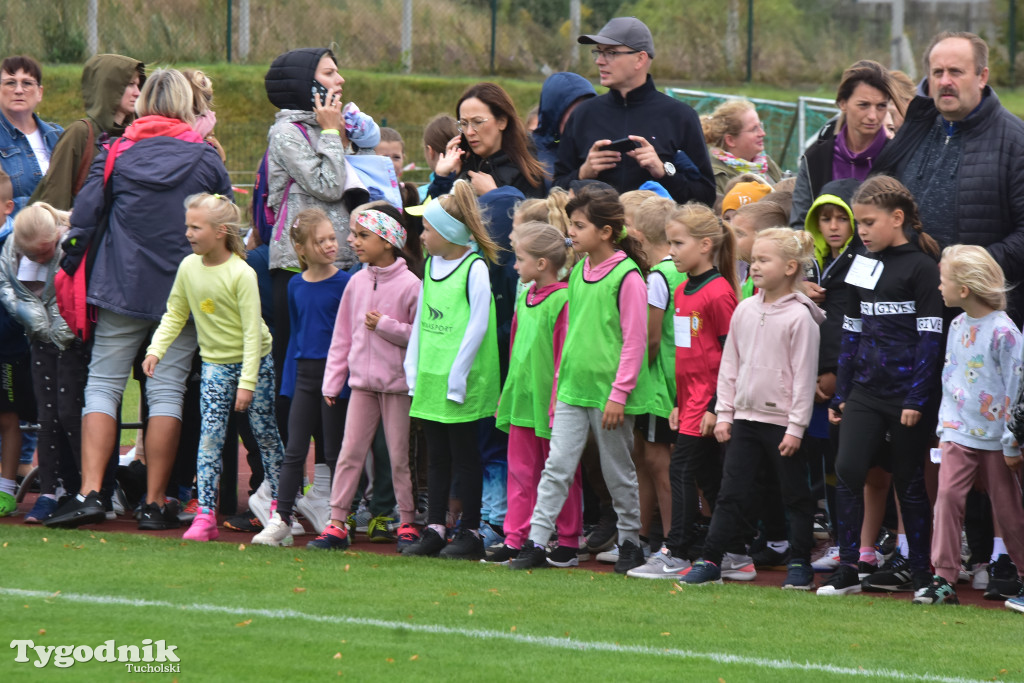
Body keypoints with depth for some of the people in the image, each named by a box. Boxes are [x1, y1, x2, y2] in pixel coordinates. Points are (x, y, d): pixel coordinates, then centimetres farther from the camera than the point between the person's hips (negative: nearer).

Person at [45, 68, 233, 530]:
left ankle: (89, 492, -8)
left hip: (123, 286, 0)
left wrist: (71, 270, 5)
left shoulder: (116, 154, 1)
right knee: (167, 389, 3)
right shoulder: (206, 159, 1)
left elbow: (84, 217, -2)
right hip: (184, 293, 0)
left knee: (103, 384, 5)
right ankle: (155, 504, 1)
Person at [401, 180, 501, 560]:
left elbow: (478, 325, -15)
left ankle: (470, 533, 8)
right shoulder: (432, 264, 11)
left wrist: (457, 375, -16)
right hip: (430, 378, 7)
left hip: (461, 381, -7)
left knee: (464, 456, 1)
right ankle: (434, 530, 16)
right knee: (437, 456, 11)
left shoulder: (475, 268, -12)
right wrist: (413, 369, 10)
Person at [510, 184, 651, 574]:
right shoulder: (577, 272, 11)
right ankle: (536, 542, -2)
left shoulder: (627, 276, -11)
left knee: (618, 470, 6)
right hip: (574, 388, 6)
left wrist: (619, 394, -14)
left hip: (609, 392, -6)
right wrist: (560, 383, 16)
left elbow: (634, 340, -12)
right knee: (557, 465, -1)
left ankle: (630, 542, 19)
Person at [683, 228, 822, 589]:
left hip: (782, 420, -5)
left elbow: (804, 375, -11)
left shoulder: (800, 316, -11)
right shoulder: (745, 311, 6)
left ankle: (800, 565, 15)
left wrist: (796, 427, -12)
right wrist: (724, 413, 8)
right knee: (730, 494, 4)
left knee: (796, 497, 6)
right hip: (745, 417, 5)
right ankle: (710, 562, 5)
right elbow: (730, 365, 12)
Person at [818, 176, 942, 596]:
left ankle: (919, 570, 16)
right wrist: (840, 394, 14)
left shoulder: (921, 268, -7)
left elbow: (930, 338, -10)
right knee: (847, 469, -8)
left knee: (909, 482, 4)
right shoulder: (863, 266, 13)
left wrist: (917, 399, -15)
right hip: (866, 392, 5)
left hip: (907, 397, -5)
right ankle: (847, 571, -5)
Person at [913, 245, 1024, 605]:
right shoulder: (958, 326, 6)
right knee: (948, 494, -11)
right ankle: (944, 578, -11)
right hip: (959, 432, 5)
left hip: (995, 437, -5)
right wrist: (944, 426, 14)